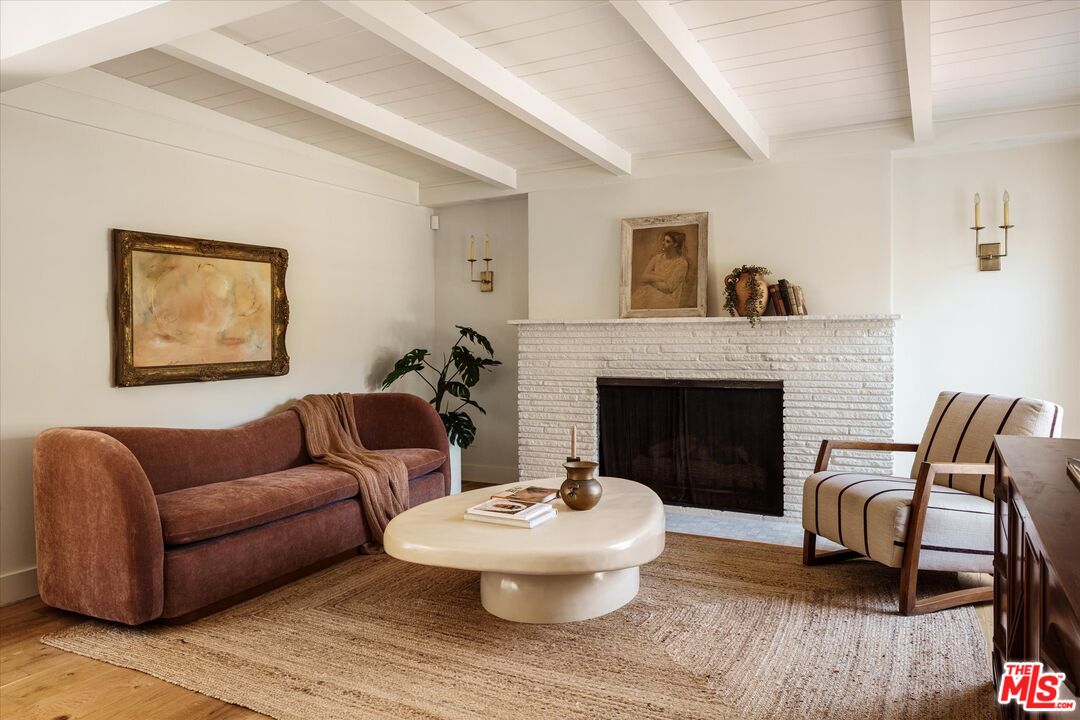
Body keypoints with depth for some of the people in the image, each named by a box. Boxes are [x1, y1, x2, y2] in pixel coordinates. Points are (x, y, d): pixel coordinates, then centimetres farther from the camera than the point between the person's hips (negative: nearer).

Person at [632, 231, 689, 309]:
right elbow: (644, 277, 0)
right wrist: (663, 278, -10)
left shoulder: (681, 263, -6)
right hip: (649, 295, 4)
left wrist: (651, 279, -2)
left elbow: (668, 287, -12)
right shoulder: (657, 257, 10)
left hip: (667, 300, -4)